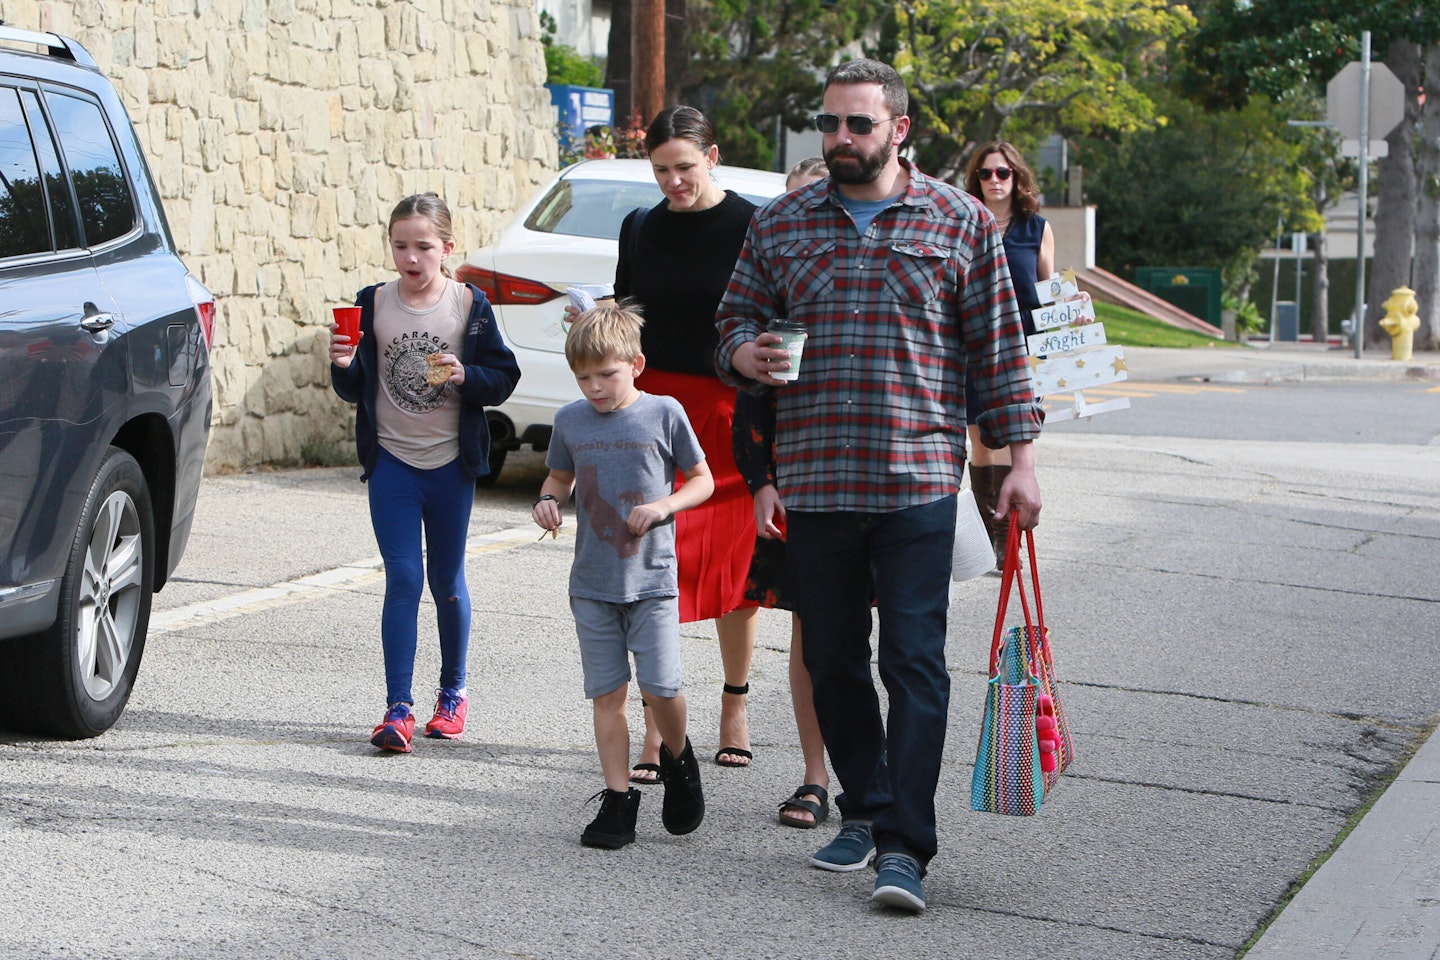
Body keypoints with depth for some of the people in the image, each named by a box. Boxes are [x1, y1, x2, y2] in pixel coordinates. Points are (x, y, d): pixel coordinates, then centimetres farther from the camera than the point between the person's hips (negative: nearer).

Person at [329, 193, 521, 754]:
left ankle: (453, 692, 29)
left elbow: (504, 378, -1)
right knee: (403, 580, -7)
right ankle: (398, 708, -7)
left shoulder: (469, 304, -2)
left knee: (447, 583, 11)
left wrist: (464, 376, -19)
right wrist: (343, 366, -14)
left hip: (450, 463, 0)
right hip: (391, 461, 0)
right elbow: (354, 390, 6)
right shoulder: (374, 304, 2)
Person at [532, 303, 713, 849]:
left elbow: (702, 481, 4)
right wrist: (547, 501, -2)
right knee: (606, 694, 3)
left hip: (652, 579, -3)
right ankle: (618, 800, 11)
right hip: (592, 583, 3)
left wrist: (662, 507, -13)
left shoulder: (664, 414, -4)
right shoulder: (570, 421, 5)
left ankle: (677, 758, 20)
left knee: (661, 687, -10)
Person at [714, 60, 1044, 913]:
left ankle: (904, 846, -6)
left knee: (914, 660, -7)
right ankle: (864, 810, 27)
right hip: (814, 481, 3)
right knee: (832, 658, 10)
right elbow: (736, 318, 18)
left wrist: (1019, 458, 1)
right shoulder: (780, 225, 10)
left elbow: (998, 346, 5)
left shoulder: (961, 222, 3)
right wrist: (746, 353, -6)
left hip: (917, 479, -3)